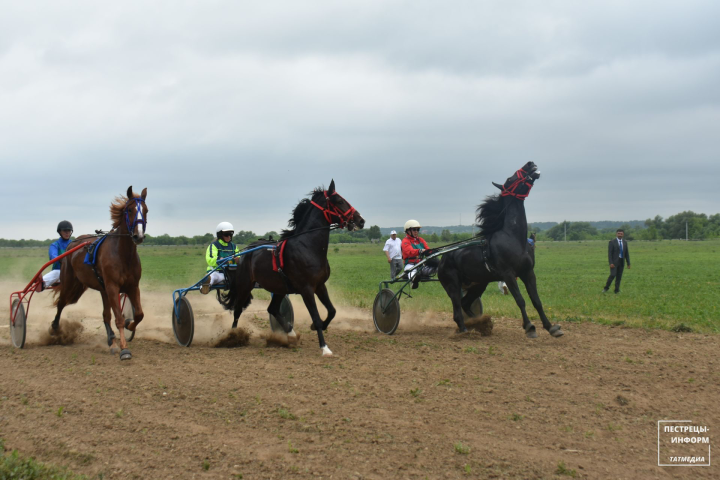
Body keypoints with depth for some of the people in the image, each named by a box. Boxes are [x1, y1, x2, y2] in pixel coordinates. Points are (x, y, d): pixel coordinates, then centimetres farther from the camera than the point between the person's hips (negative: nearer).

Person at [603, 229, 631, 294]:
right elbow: (609, 253, -10)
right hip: (614, 262, -4)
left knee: (619, 277, 4)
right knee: (613, 275, -15)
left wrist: (628, 263, 9)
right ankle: (606, 288, 1)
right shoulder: (612, 242, -5)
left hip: (621, 262, 5)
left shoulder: (625, 242, 10)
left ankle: (617, 290, 11)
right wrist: (611, 263, -19)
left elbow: (627, 253, 13)